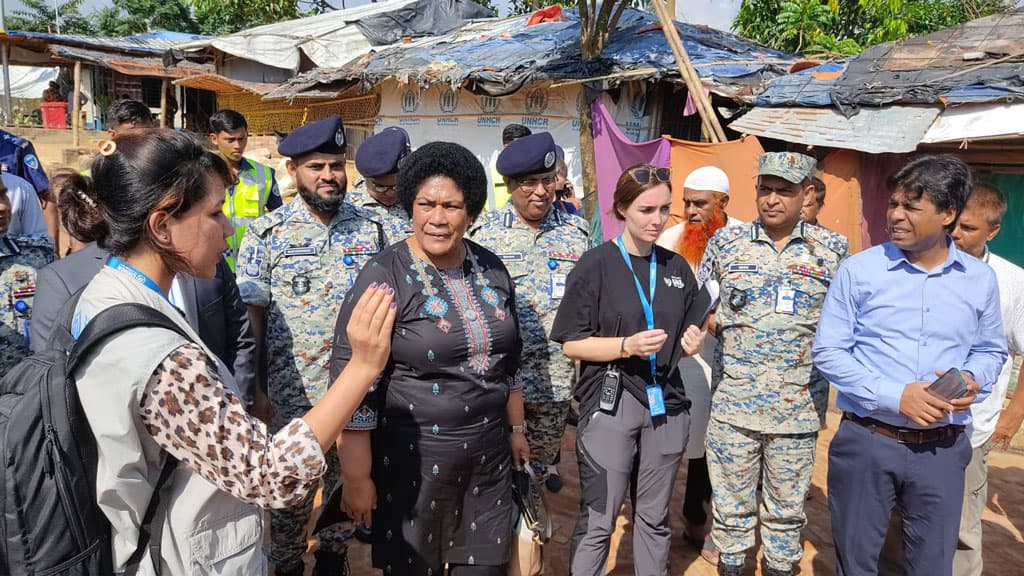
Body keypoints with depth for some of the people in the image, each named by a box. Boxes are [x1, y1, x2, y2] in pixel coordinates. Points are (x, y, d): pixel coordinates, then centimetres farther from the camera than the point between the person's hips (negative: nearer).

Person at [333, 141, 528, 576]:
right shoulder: (383, 276, -15)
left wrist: (516, 429, 17)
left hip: (489, 455, 5)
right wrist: (357, 477, -14)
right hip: (411, 458, -5)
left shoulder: (491, 269, 2)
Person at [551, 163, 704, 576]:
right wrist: (628, 345, -20)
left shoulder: (677, 268, 9)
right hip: (610, 403, -4)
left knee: (654, 517, 16)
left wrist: (691, 343, -2)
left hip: (666, 402, 5)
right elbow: (572, 344, -8)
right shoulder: (595, 266, -6)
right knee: (598, 519, 3)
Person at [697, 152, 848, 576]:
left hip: (799, 407, 0)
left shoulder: (831, 248, 2)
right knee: (731, 501, 11)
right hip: (733, 401, 0)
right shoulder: (726, 241, 2)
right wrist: (721, 328, -3)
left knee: (787, 506, 14)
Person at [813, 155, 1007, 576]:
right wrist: (895, 396, -17)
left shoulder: (980, 279, 3)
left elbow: (991, 350, 14)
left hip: (943, 448, 2)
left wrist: (972, 379, -9)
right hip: (866, 442, -2)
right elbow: (828, 352, -7)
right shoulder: (859, 270, -7)